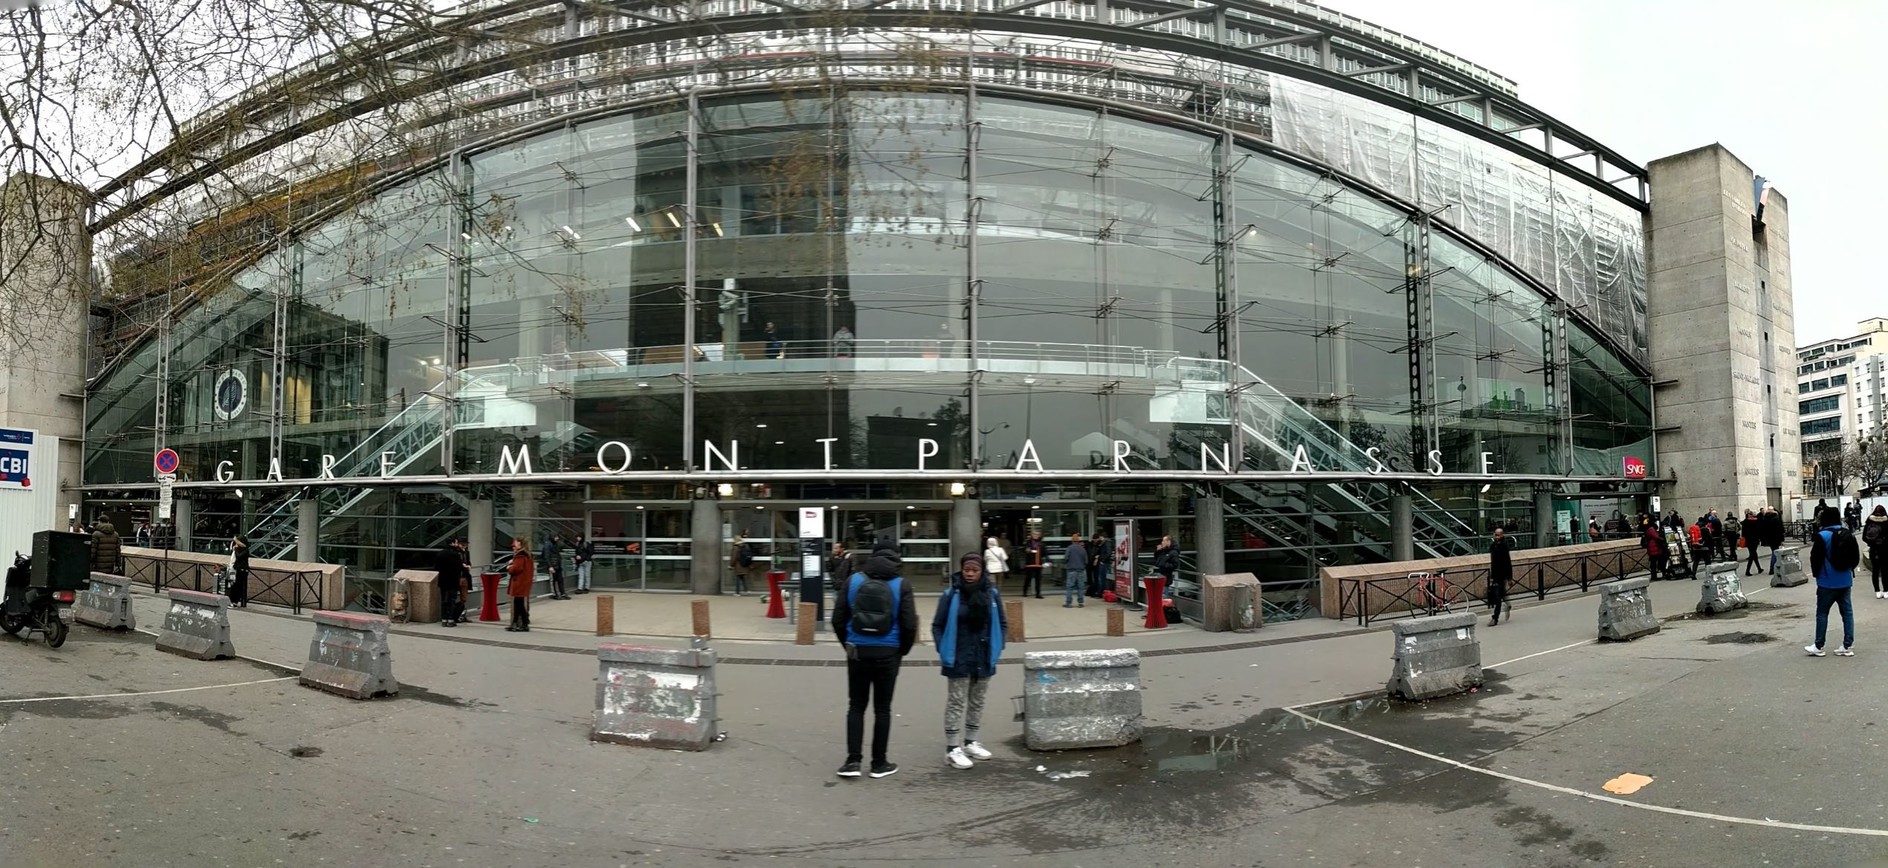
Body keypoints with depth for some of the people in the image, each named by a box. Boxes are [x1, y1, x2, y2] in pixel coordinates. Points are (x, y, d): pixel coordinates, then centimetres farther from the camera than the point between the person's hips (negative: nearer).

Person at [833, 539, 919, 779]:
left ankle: (853, 760, 4)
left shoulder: (854, 580, 0)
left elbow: (838, 618, 1)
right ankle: (879, 763, 14)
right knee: (882, 708, 8)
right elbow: (909, 625, -8)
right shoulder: (901, 585, -5)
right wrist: (903, 650, 9)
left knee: (856, 706, 11)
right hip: (887, 654, -1)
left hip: (857, 651, 1)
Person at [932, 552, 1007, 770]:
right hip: (958, 661, -4)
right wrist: (944, 651, -9)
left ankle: (970, 742, 30)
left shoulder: (992, 593, -2)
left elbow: (1002, 624, 8)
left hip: (984, 660, 4)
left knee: (977, 703, 16)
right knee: (956, 703, 1)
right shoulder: (951, 594, -11)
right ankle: (953, 748, 8)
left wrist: (996, 648, 1)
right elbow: (937, 625, -4)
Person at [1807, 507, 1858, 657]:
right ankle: (1848, 646, 11)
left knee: (1822, 613, 3)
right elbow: (1856, 556, 10)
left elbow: (1815, 558, -13)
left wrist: (1816, 573, 3)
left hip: (1827, 582, -5)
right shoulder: (1848, 534, 3)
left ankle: (1818, 646, 8)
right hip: (1845, 581, 6)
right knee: (1847, 612, 10)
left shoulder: (1822, 536, -16)